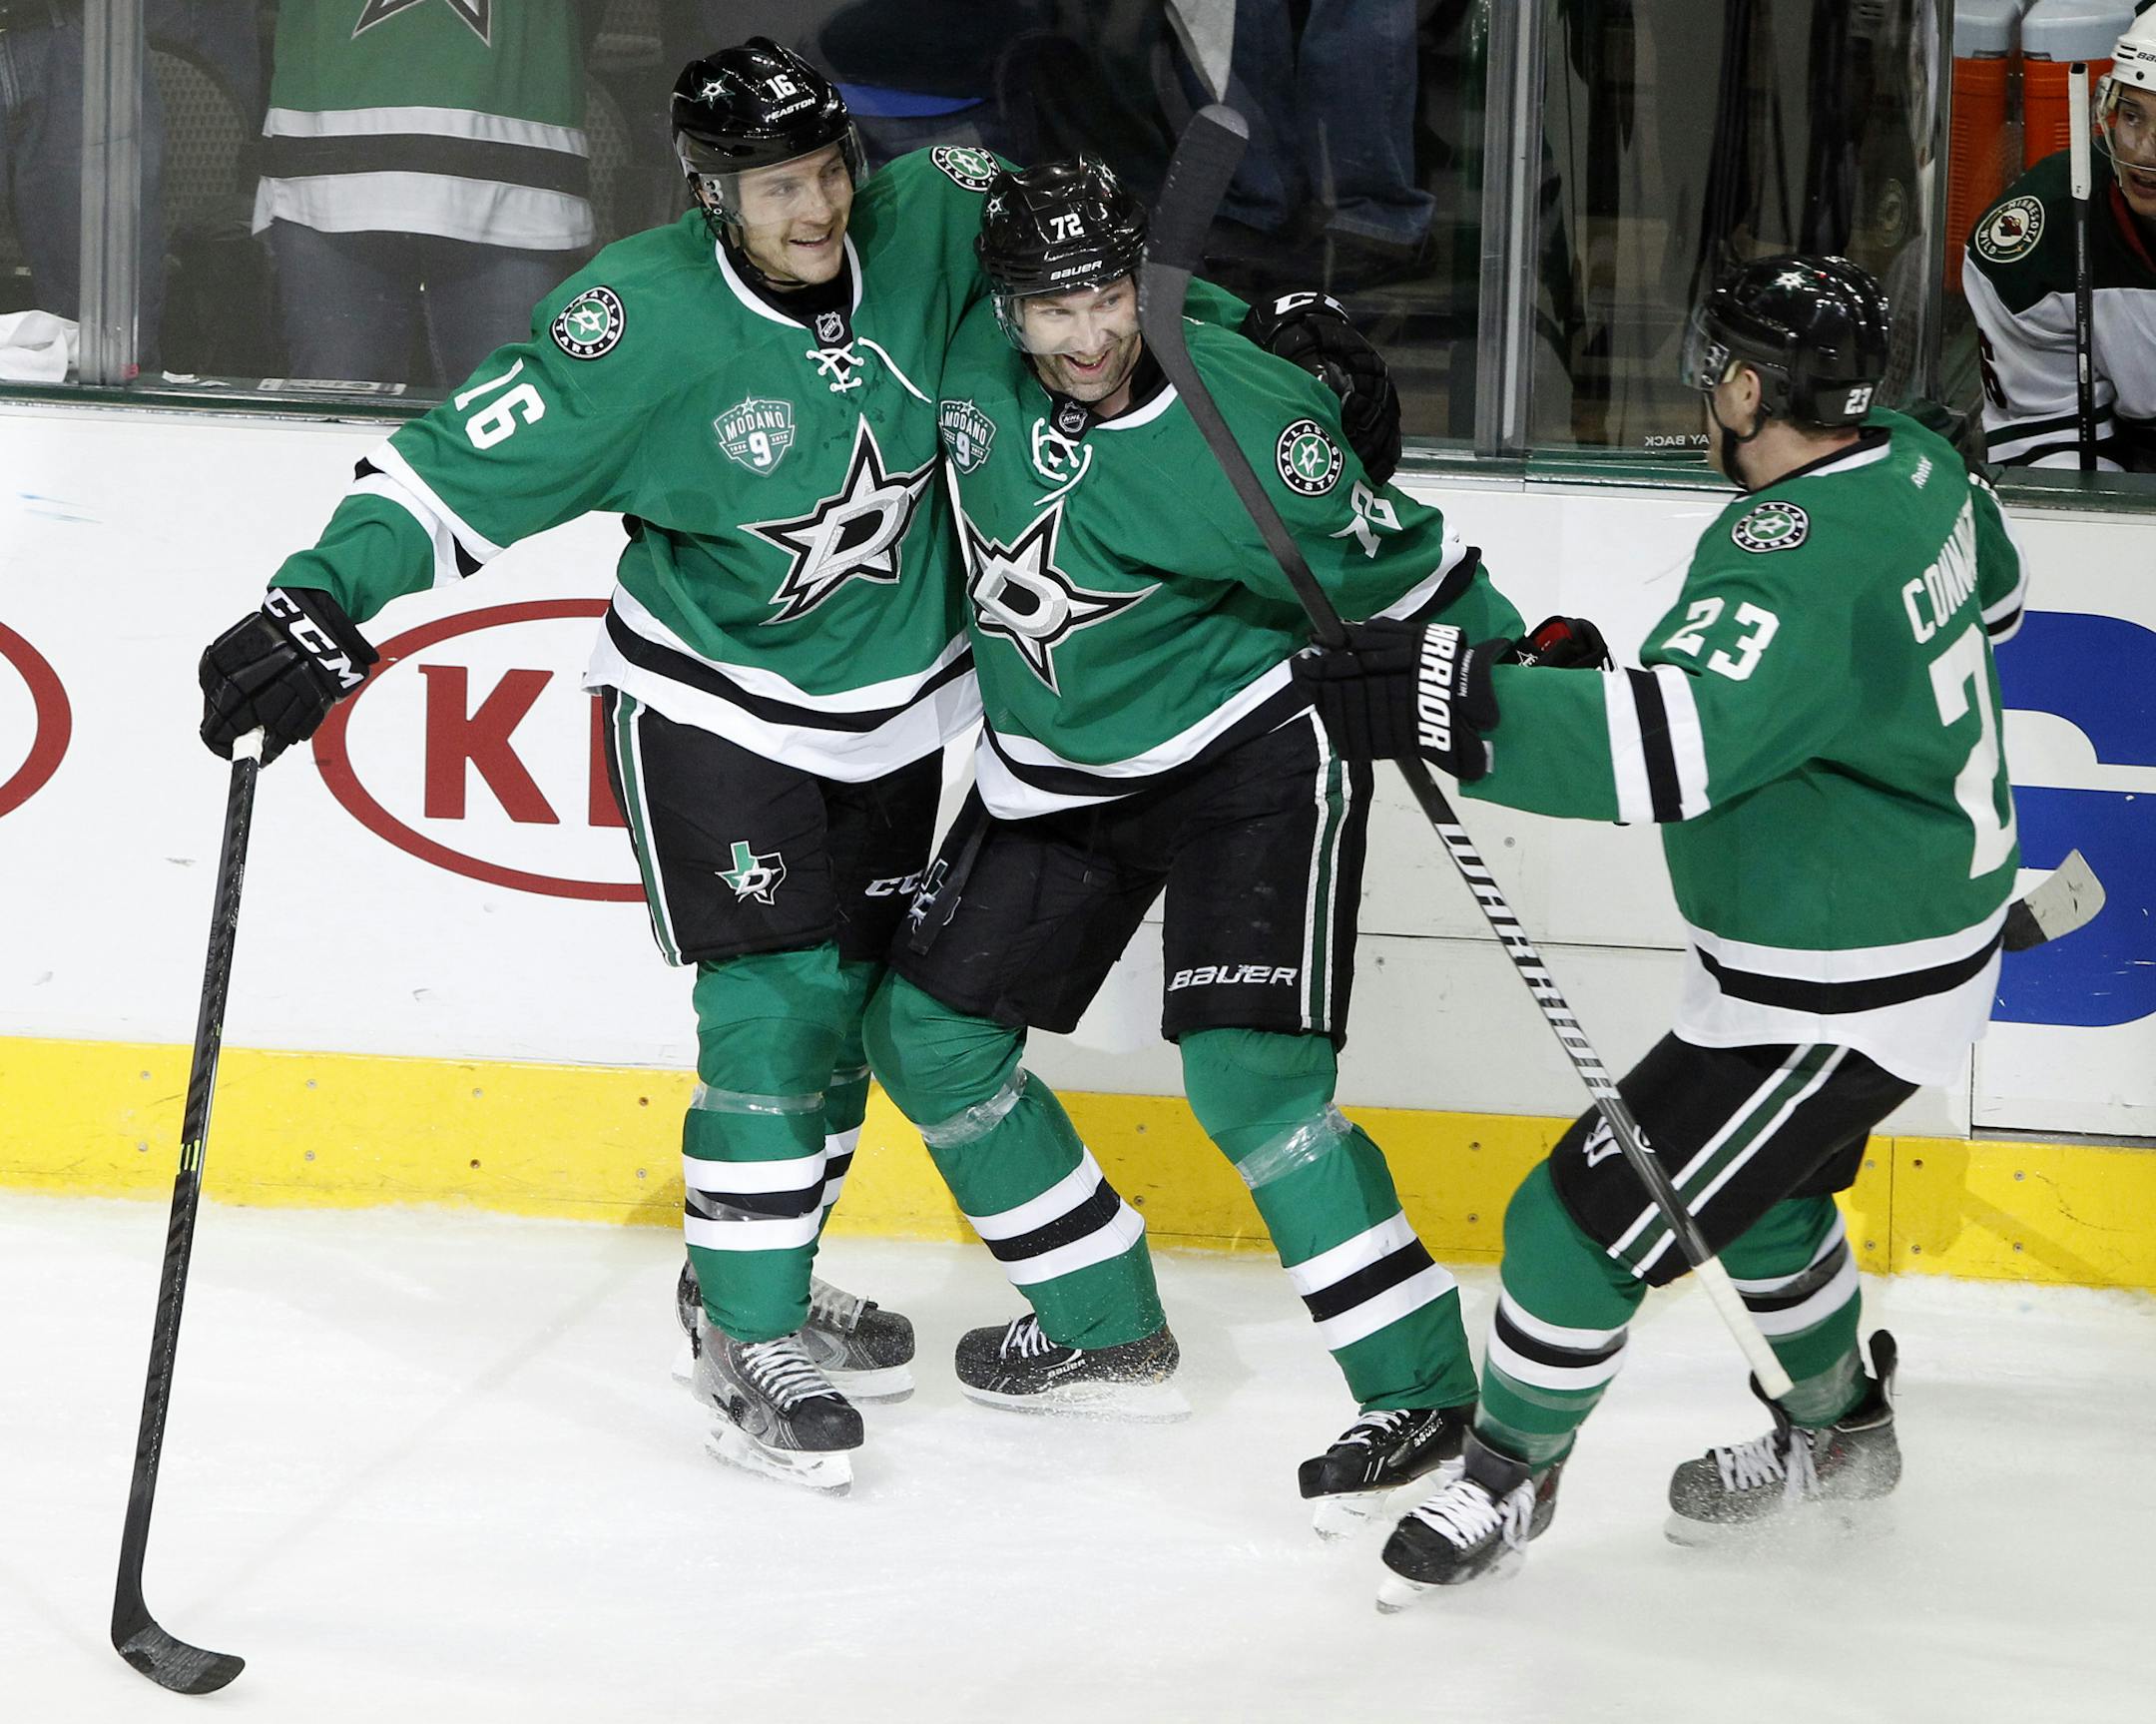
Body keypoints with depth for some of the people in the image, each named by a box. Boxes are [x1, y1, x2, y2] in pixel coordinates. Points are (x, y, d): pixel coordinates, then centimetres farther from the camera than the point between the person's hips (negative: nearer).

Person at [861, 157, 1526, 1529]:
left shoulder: (1246, 426, -26)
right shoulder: (973, 360, -12)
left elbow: (1399, 573, -17)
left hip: (1250, 748, -7)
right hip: (1058, 772, 7)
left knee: (1246, 1074, -20)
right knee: (929, 1030, 7)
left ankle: (1417, 1386, -12)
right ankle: (1104, 1330, 21)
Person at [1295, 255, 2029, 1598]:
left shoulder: (1794, 563, -32)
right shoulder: (1912, 464, -3)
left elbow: (1679, 744, -47)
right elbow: (1993, 593, 19)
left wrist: (1461, 706, -53)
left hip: (1841, 1003, -10)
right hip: (1929, 931, 10)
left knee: (1584, 1222, -1)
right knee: (1756, 1188, 32)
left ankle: (1507, 1474, 20)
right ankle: (1839, 1432, 53)